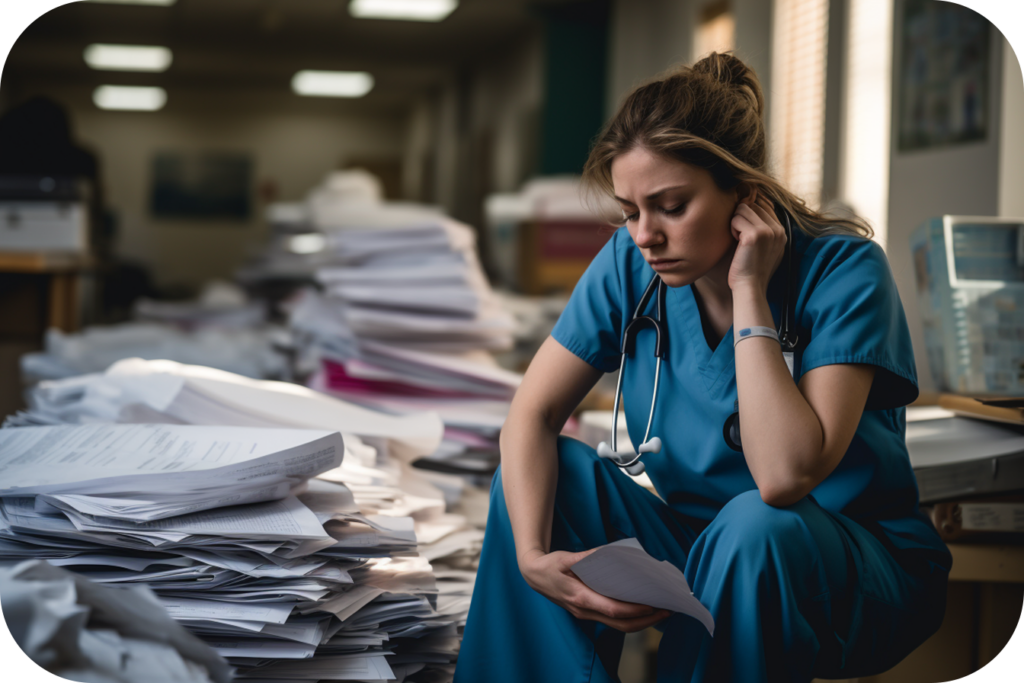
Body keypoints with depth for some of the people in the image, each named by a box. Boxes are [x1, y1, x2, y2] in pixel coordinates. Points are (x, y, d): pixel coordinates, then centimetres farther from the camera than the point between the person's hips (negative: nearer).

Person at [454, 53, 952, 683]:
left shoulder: (843, 270, -21)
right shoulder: (630, 263, -7)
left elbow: (784, 477, -32)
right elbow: (533, 416, -9)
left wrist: (749, 289, -28)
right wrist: (534, 556, -27)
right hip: (696, 543, 4)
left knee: (754, 527, -36)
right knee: (545, 471, -16)